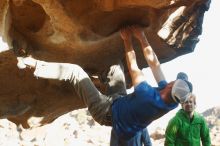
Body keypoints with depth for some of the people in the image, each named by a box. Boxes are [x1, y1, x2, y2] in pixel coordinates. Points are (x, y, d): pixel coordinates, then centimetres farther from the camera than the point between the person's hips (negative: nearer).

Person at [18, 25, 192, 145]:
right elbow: (154, 62, -11)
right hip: (122, 102, 7)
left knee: (75, 71, -8)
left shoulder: (147, 95, -40)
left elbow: (133, 67, -24)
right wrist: (142, 37, -8)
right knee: (117, 65, 15)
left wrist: (128, 40, -11)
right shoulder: (171, 100, -20)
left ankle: (35, 64, 4)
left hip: (107, 112, -7)